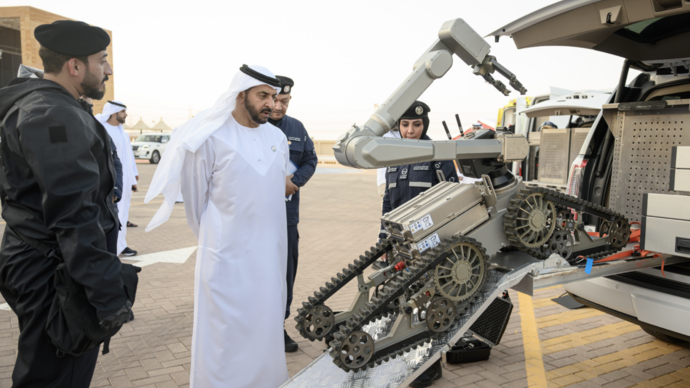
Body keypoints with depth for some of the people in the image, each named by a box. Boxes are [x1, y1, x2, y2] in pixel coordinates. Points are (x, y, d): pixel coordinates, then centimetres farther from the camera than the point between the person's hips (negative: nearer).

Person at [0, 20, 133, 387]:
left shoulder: (37, 105, 15)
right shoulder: (54, 115, -20)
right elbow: (74, 214, -27)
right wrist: (108, 292, -25)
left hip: (40, 263, 11)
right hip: (54, 275, -11)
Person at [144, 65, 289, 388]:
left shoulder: (277, 137, 8)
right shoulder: (212, 136, -11)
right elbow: (195, 194, -4)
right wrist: (210, 236, 5)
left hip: (270, 250, 6)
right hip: (227, 253, -5)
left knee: (266, 322, 15)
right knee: (224, 325, 4)